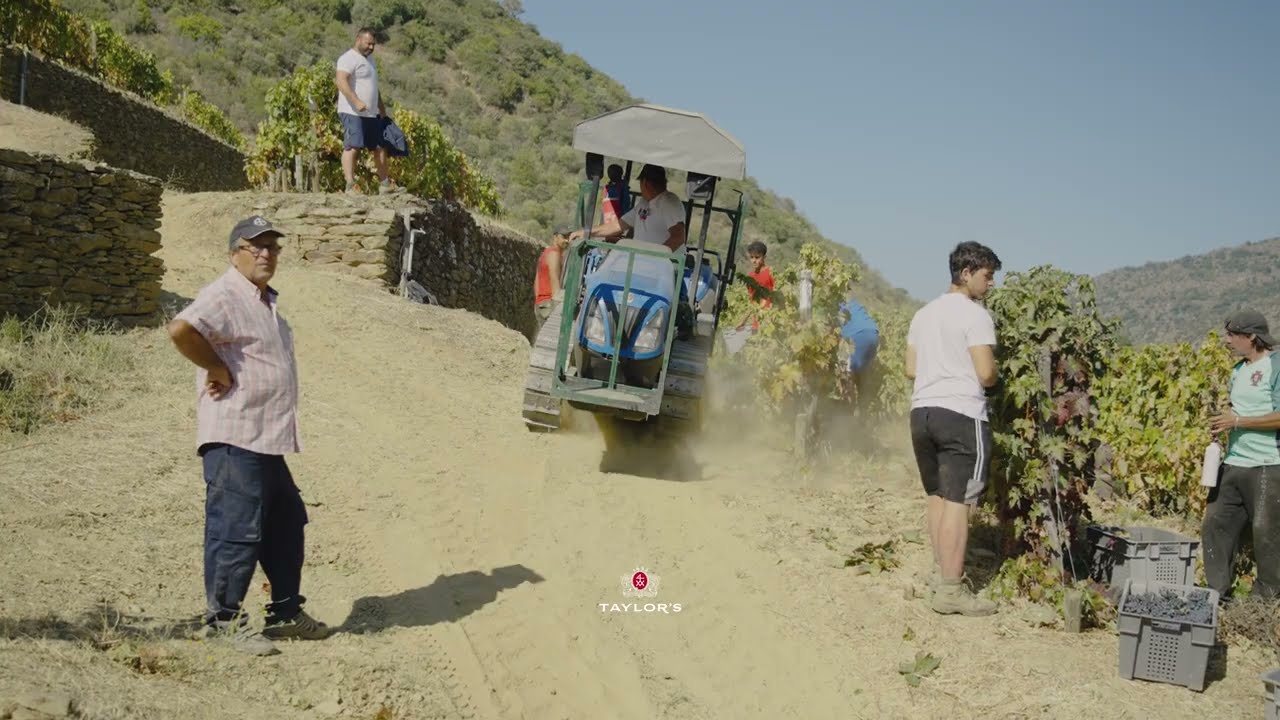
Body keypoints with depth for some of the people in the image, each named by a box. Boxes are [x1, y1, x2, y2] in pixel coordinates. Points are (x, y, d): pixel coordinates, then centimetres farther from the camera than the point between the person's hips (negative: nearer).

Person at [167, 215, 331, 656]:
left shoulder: (266, 300, 18)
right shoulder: (225, 296, -13)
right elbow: (181, 330, -29)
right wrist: (221, 372, -19)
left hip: (269, 439, 10)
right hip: (234, 440, -10)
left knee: (286, 524, 17)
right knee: (237, 529, -4)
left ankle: (286, 613, 29)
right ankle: (224, 619, 7)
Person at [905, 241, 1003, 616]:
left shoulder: (923, 314, 16)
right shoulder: (976, 315, -8)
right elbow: (986, 373, -14)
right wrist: (993, 378, 7)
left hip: (922, 411, 8)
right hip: (961, 414, -8)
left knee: (936, 495, 18)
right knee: (957, 501, -7)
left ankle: (941, 573, 24)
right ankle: (950, 590, -7)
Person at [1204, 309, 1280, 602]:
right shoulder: (1238, 370, 16)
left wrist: (1237, 421, -14)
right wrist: (1222, 423, 8)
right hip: (1233, 464, 8)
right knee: (1216, 525, 5)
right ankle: (1218, 592, 14)